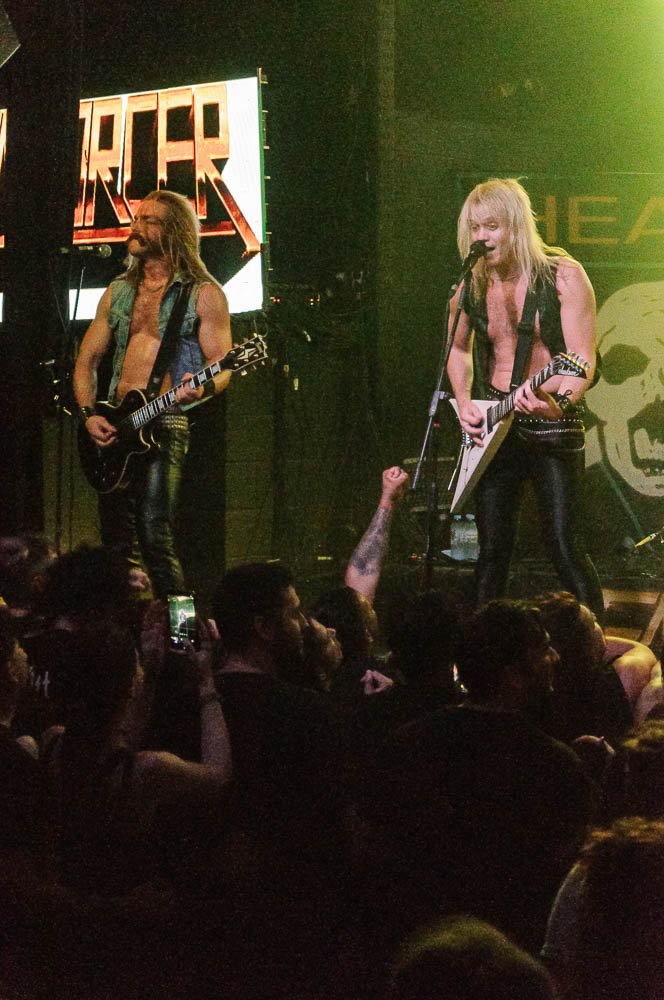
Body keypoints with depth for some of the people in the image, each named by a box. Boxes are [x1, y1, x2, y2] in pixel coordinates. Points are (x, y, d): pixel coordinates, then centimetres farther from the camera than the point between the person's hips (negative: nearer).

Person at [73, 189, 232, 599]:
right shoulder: (118, 292, 17)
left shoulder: (204, 294, 1)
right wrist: (89, 414, 2)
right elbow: (87, 359, 18)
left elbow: (222, 367, -2)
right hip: (111, 429, 6)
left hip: (166, 426, -6)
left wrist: (202, 388, -25)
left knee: (155, 538, -18)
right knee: (117, 545, 4)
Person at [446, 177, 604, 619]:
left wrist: (558, 399, -36)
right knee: (493, 549, 8)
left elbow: (583, 363, -15)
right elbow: (459, 348, 24)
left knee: (566, 546, -12)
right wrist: (464, 403, 7)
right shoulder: (470, 288, 6)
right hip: (493, 427, 5)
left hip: (552, 424, -5)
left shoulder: (563, 276, -9)